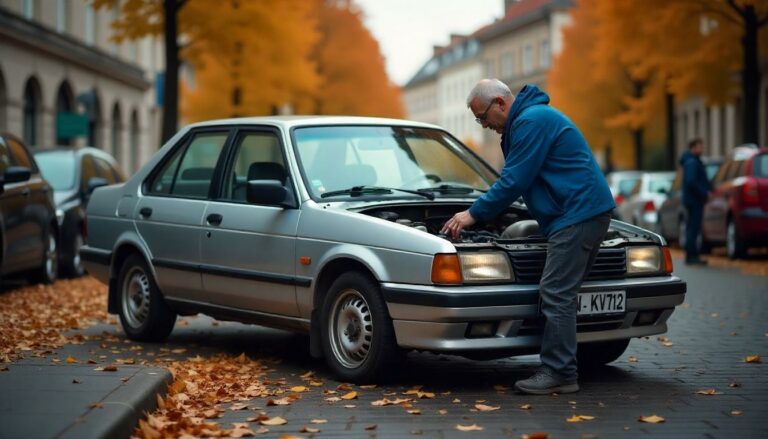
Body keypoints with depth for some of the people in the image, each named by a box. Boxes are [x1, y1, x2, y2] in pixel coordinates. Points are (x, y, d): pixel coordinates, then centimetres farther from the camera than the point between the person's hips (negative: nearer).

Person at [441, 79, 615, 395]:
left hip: (577, 214, -11)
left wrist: (474, 214, -7)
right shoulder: (522, 123, 21)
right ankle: (560, 369, 11)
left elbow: (514, 182, -15)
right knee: (561, 294, 9)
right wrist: (476, 213, 27)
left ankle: (559, 373, -8)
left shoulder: (533, 121, -13)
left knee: (557, 295, -11)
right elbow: (513, 179, 29)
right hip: (583, 212, 11)